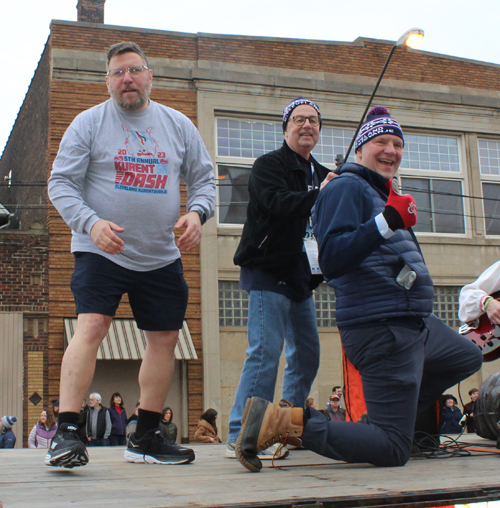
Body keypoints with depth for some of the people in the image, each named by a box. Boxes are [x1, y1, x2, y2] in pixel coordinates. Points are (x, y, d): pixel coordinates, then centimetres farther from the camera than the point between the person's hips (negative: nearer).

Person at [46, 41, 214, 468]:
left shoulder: (179, 125, 9)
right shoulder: (89, 123, -1)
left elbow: (204, 178, 13)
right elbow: (61, 183, -5)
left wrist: (197, 213, -9)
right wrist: (91, 223, -23)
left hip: (161, 257, 4)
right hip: (101, 252, -4)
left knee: (165, 338, 6)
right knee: (91, 327, -20)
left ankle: (146, 438, 18)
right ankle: (66, 433, -18)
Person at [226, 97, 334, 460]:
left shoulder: (322, 176, 20)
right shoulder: (269, 165, -3)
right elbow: (276, 202, -23)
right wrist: (318, 197, -33)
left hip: (302, 279, 8)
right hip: (269, 273, -8)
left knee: (307, 354, 10)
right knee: (265, 352, -14)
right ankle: (241, 436, -10)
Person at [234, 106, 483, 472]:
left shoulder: (380, 193, 21)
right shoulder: (348, 188, -11)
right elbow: (332, 259, -26)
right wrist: (386, 222, -31)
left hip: (415, 324, 10)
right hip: (382, 328, -10)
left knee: (469, 359, 31)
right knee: (392, 452, -12)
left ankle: (388, 415, 22)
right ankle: (285, 422, -12)